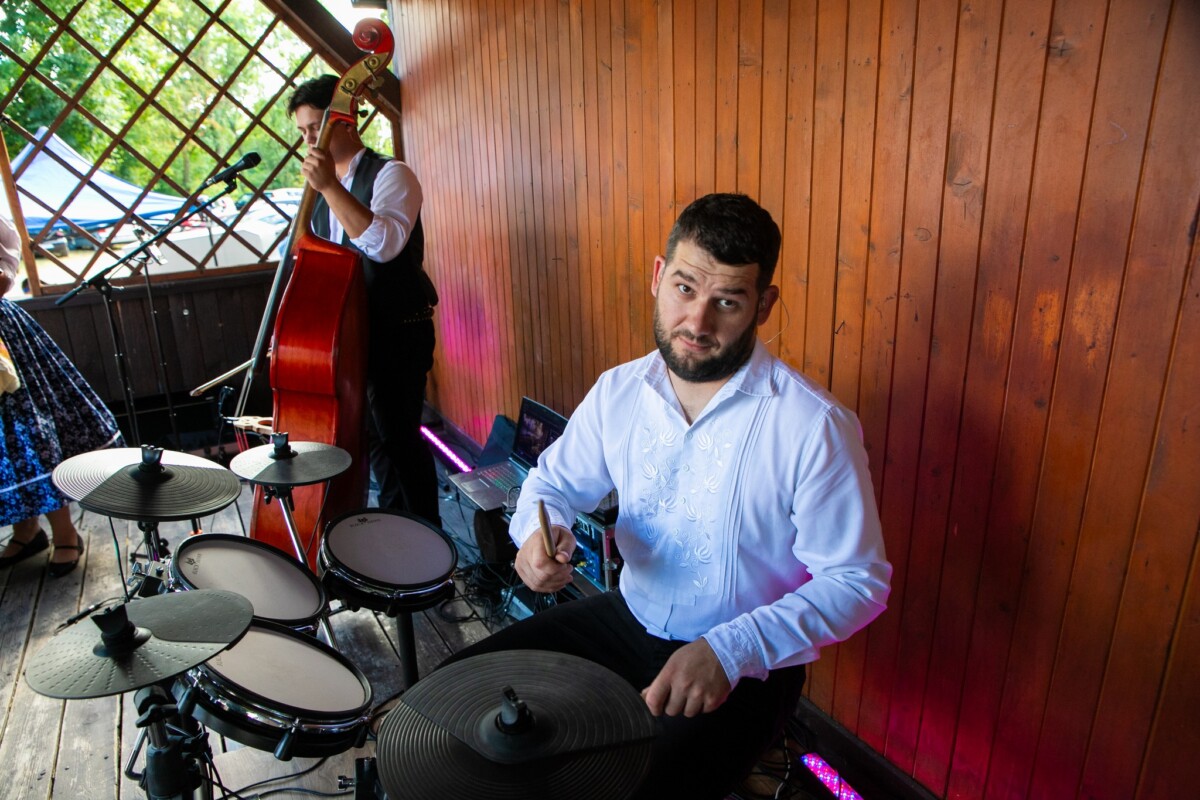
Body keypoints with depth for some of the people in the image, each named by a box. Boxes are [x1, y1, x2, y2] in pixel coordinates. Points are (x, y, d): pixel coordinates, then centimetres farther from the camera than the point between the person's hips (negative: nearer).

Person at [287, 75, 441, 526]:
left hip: (397, 335, -8)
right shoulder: (322, 191, 13)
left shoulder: (390, 175, -10)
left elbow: (384, 243, -29)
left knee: (398, 437, -6)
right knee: (373, 435, 16)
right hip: (348, 333, 8)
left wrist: (330, 187, -33)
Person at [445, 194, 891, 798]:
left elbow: (857, 581, -17)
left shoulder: (815, 427, -22)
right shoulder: (619, 391, -5)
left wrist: (731, 650, -29)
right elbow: (555, 479, 9)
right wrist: (539, 530, -15)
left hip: (744, 668, -4)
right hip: (629, 618, 5)